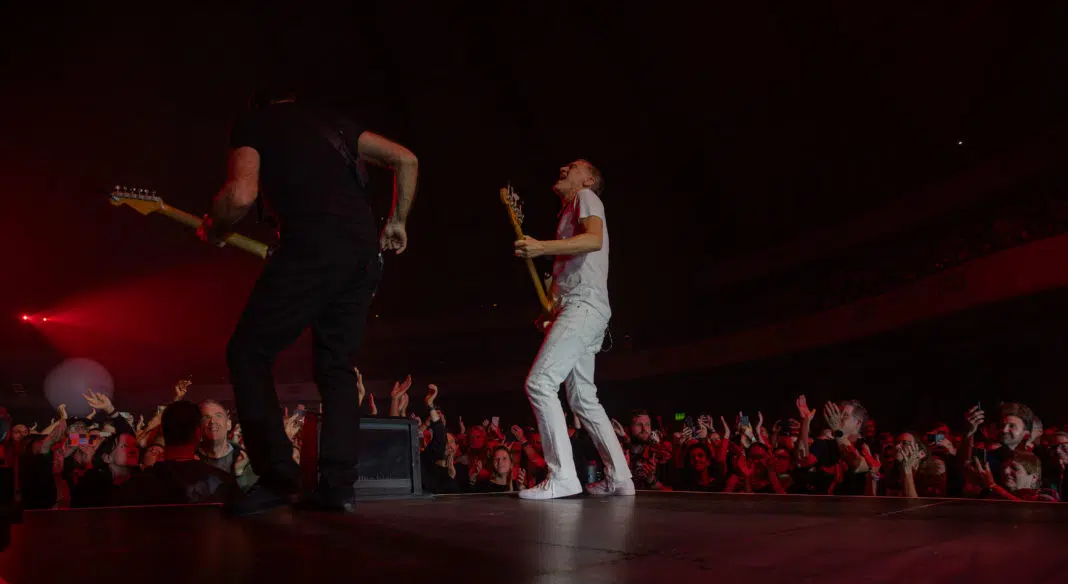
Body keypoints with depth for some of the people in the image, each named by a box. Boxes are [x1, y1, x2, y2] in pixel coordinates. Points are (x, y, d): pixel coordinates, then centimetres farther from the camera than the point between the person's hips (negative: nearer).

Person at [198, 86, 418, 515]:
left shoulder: (251, 124, 13)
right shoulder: (333, 121, 29)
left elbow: (241, 195, -6)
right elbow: (406, 160, 24)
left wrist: (212, 231, 13)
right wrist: (397, 222, 30)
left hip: (312, 249, -6)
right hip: (365, 249, 6)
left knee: (247, 354, 6)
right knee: (337, 367, 14)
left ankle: (277, 477, -3)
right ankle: (337, 485, 6)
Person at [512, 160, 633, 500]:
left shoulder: (586, 197, 3)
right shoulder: (571, 209, 29)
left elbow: (594, 239, -19)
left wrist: (542, 248, -29)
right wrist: (552, 314, 23)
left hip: (583, 306, -10)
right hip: (579, 309, 10)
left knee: (540, 383, -19)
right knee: (583, 399, 10)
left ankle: (562, 476, -21)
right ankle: (619, 478, 11)